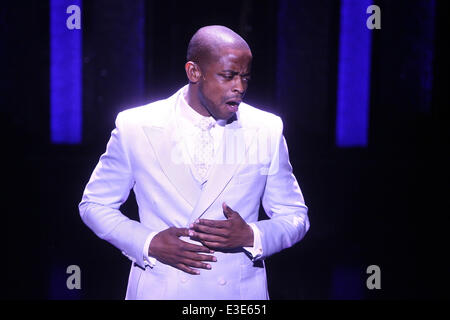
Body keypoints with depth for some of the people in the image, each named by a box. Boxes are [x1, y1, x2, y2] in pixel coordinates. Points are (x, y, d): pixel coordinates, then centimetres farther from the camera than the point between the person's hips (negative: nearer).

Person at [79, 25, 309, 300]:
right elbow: (94, 205, 1)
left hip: (241, 291, 1)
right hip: (159, 290, -1)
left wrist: (250, 236, -17)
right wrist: (149, 244, -14)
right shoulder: (134, 127, -8)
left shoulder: (268, 130, -5)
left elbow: (295, 218, 2)